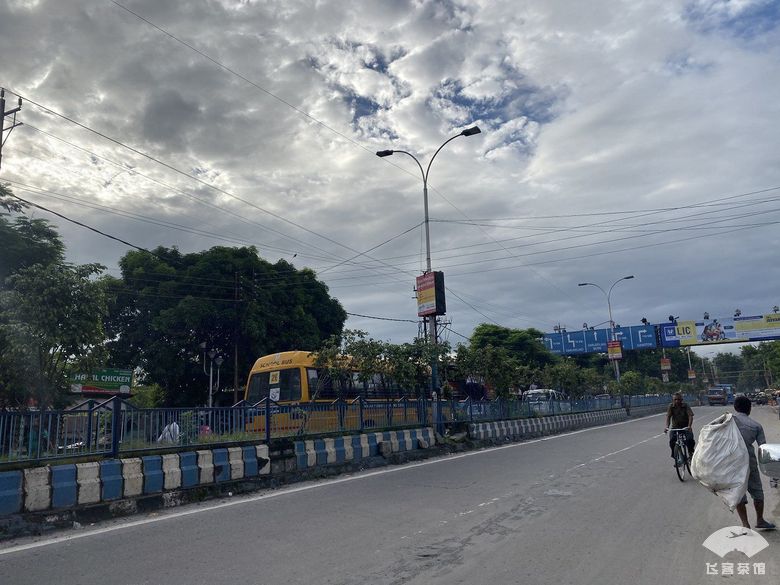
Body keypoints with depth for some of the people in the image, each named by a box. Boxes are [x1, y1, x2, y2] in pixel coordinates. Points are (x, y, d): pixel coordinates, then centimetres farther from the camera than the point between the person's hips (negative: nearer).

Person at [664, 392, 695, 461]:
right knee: (672, 440, -20)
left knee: (690, 440, -22)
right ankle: (674, 454, 3)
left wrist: (689, 426, -38)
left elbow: (690, 416, -21)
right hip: (675, 426, 1)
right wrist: (667, 427, -31)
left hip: (685, 426, -1)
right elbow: (668, 416, -15)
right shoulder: (671, 406, -8)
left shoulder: (686, 406, -12)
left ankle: (690, 452, 7)